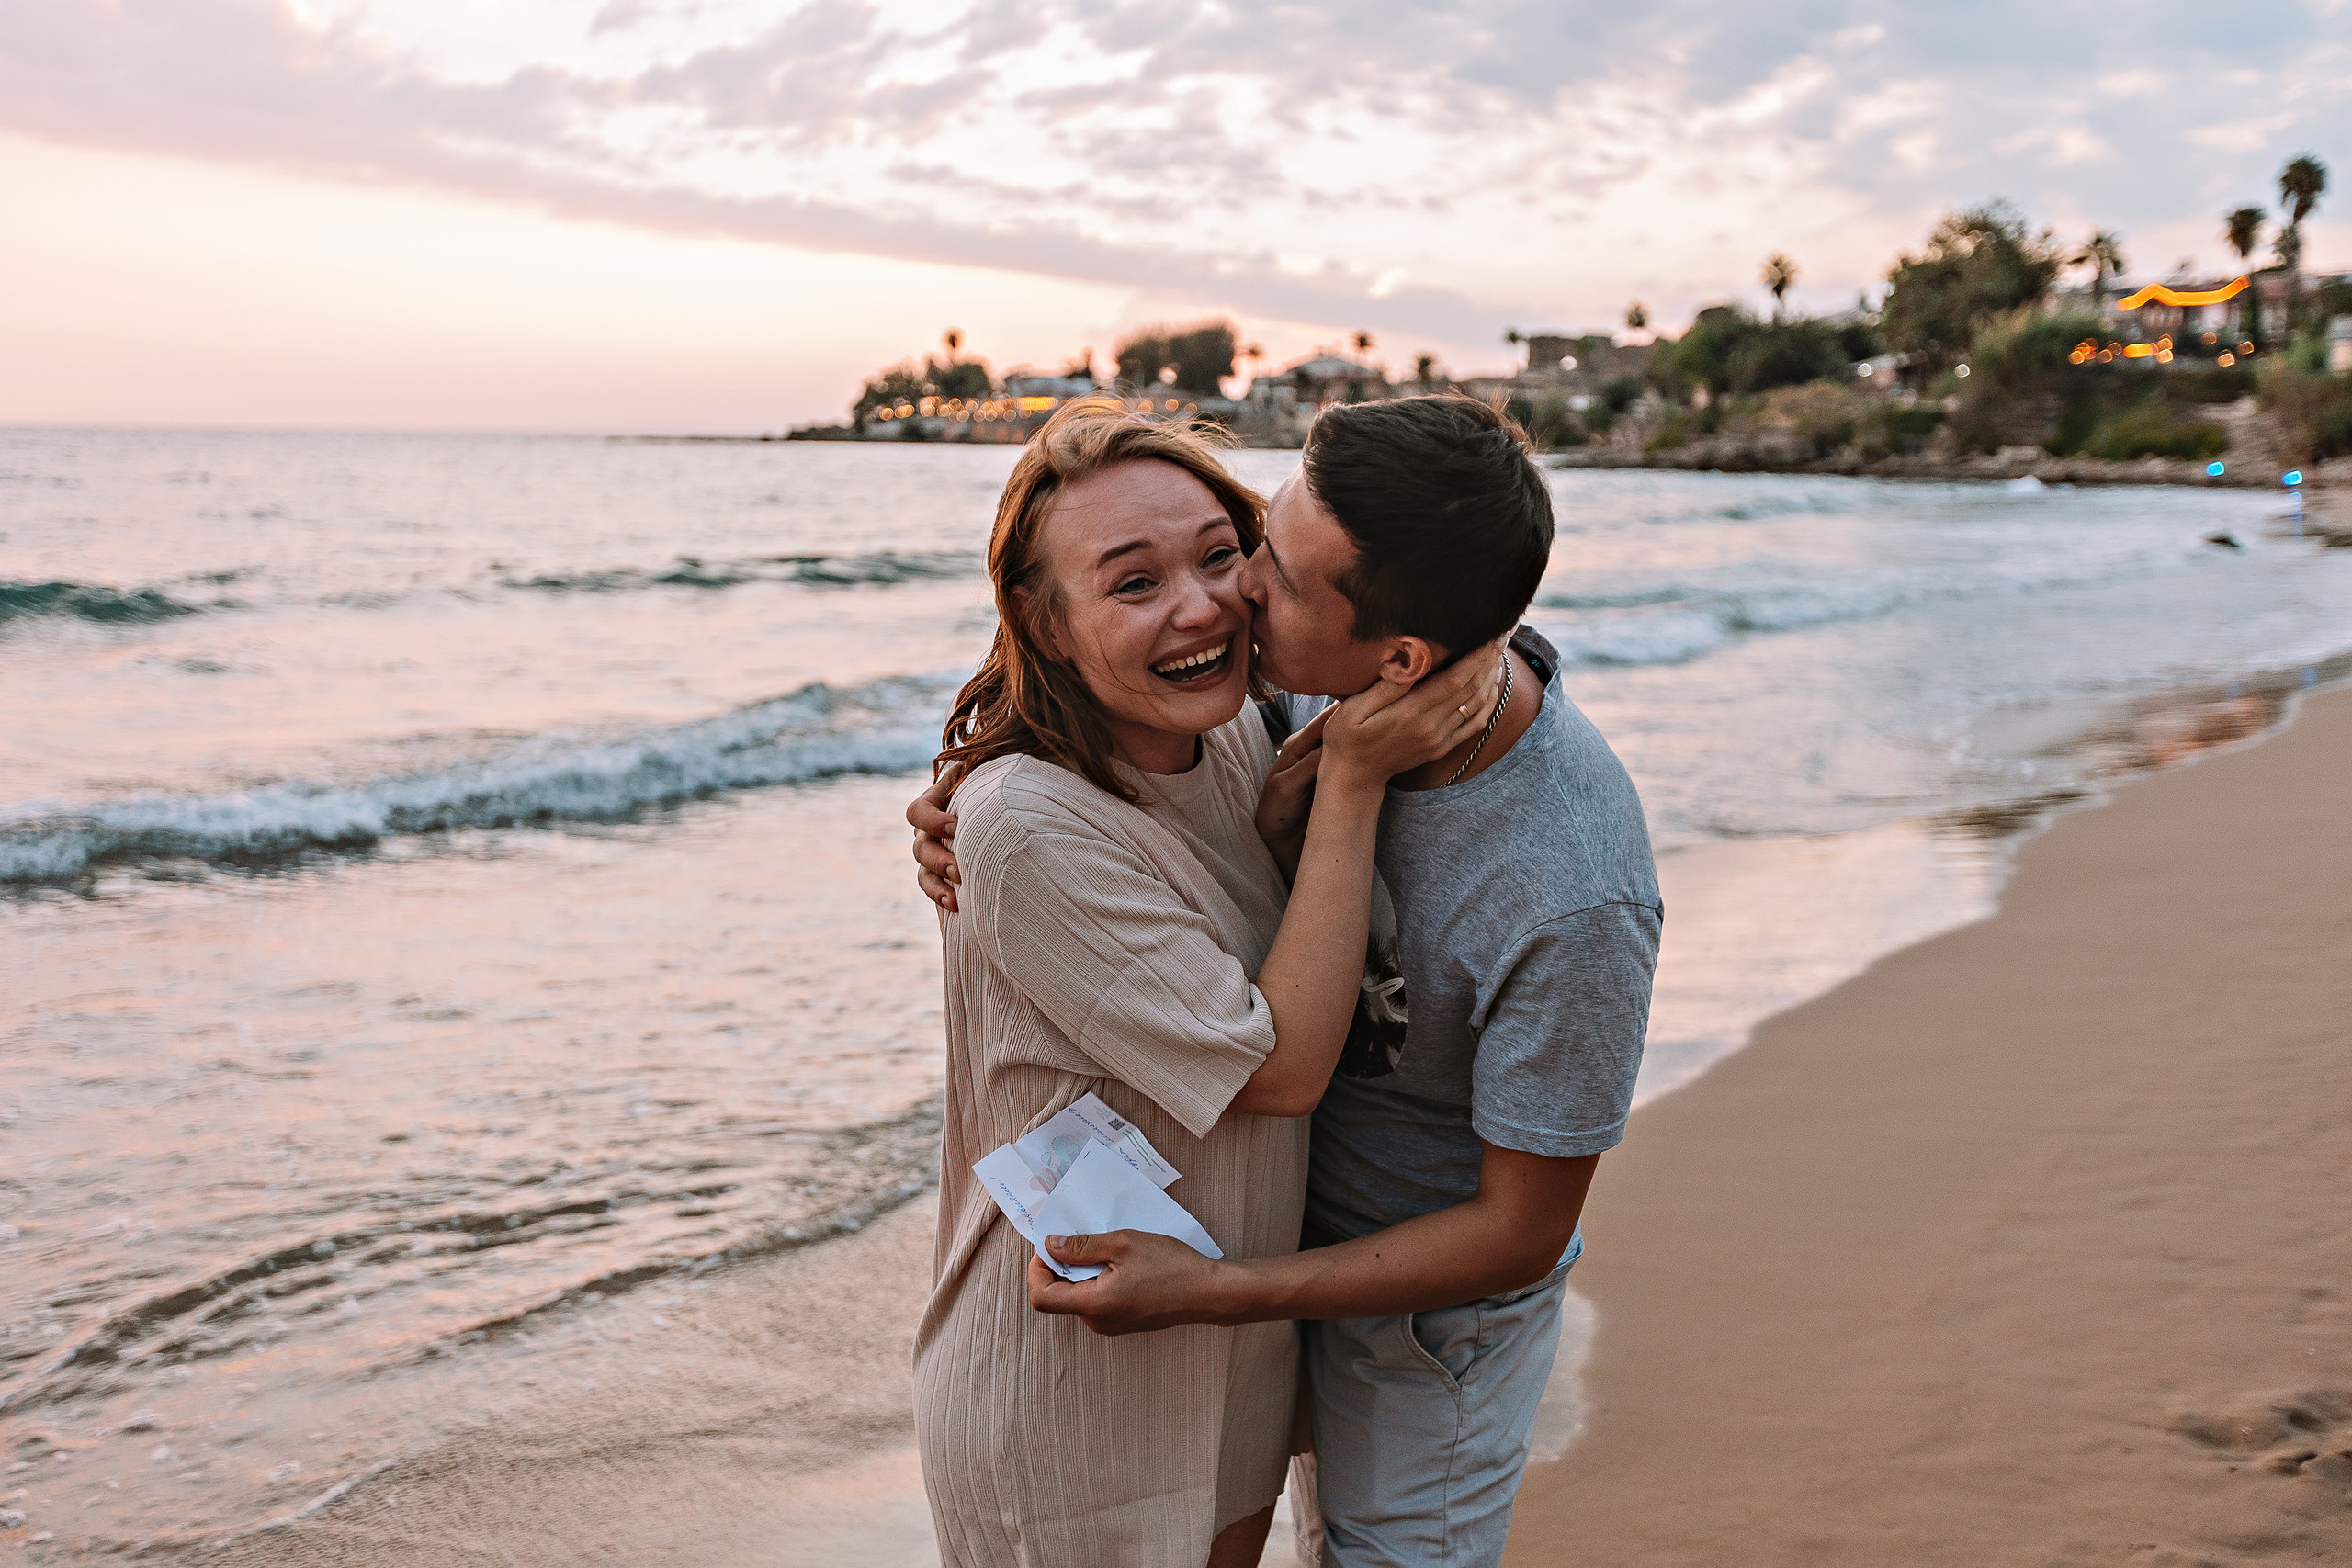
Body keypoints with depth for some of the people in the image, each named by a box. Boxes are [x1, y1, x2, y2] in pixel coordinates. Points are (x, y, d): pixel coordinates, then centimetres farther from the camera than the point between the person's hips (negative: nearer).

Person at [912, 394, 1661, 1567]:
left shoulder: (1576, 903, -38)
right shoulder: (1340, 693, -18)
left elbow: (1521, 1233, -26)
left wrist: (1209, 1292, -29)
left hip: (1429, 1313, -7)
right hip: (1314, 1218, 7)